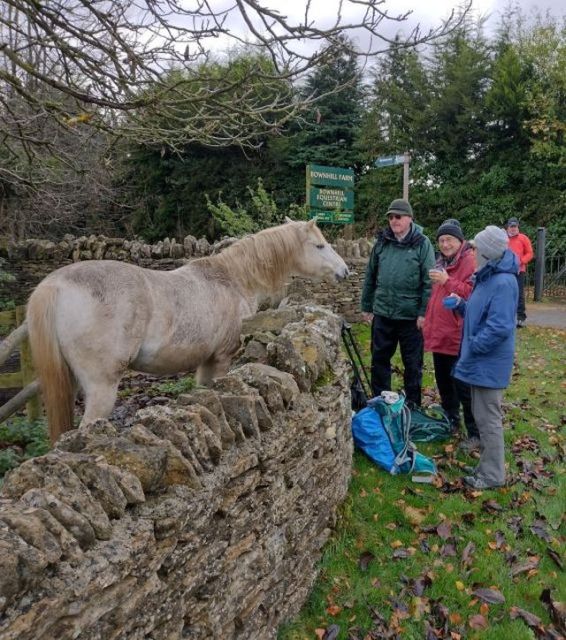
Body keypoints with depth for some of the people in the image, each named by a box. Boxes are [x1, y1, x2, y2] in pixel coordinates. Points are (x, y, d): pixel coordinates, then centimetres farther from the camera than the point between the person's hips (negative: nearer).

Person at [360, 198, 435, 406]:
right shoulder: (381, 242, 5)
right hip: (382, 313, 4)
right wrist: (366, 306, 11)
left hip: (411, 316, -4)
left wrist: (424, 312, -14)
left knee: (412, 363, 10)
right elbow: (370, 276, 11)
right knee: (379, 359, 13)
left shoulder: (422, 244, -6)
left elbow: (429, 281, -10)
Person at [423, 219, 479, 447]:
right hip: (439, 334, 9)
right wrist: (430, 323, 20)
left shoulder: (471, 261, -11)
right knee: (443, 382, 18)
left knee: (463, 386, -3)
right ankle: (450, 421, 35)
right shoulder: (442, 263, 15)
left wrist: (448, 281, -26)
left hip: (459, 337, -8)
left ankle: (476, 433, 10)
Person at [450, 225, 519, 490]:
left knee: (488, 418, 1)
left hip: (489, 365, -10)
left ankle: (492, 475, 15)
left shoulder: (503, 283, -22)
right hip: (480, 361, 10)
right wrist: (461, 305, 4)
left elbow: (500, 328, -27)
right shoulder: (487, 278, 9)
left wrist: (472, 347, -18)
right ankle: (488, 465, 35)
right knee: (482, 415, 20)